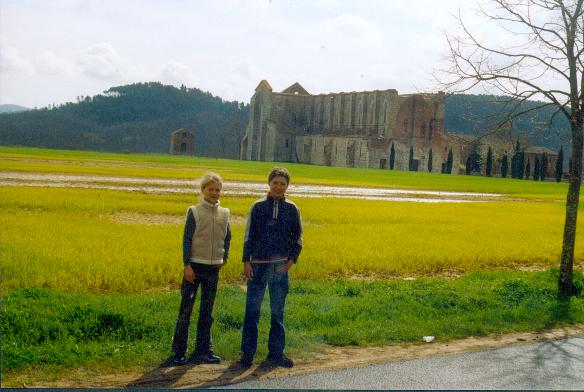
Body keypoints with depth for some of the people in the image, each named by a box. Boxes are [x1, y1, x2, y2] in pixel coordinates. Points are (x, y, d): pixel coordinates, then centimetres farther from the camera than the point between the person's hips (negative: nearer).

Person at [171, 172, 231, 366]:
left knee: (207, 312, 10)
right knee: (186, 308, 0)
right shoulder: (194, 212, -6)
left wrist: (225, 257, 9)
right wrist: (187, 265, -13)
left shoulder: (224, 213, 6)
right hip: (195, 266, -4)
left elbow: (227, 237, 19)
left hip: (213, 268, 4)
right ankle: (179, 351, 9)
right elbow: (187, 239, -8)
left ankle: (204, 351, 19)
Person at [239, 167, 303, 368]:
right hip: (258, 264, -1)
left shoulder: (292, 209, 6)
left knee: (278, 310, 8)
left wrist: (291, 261, -3)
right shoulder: (258, 207, 2)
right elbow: (249, 236, 2)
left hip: (280, 266, 1)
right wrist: (246, 262, -4)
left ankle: (276, 352, 17)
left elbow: (297, 239, 10)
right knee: (252, 309, 1)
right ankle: (247, 352, 9)